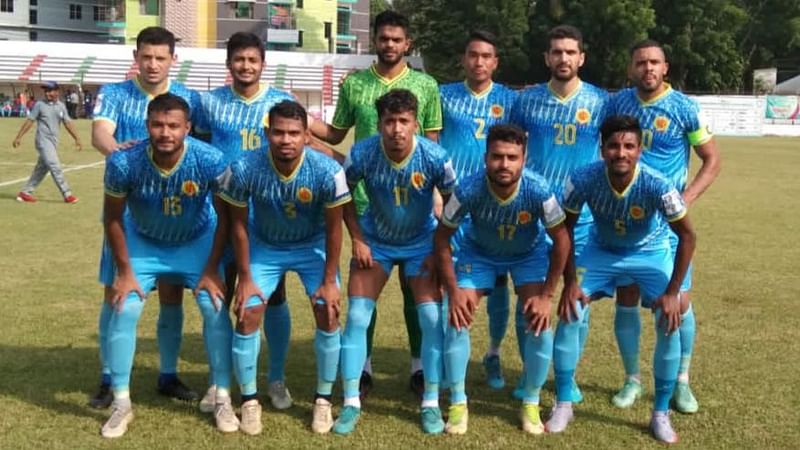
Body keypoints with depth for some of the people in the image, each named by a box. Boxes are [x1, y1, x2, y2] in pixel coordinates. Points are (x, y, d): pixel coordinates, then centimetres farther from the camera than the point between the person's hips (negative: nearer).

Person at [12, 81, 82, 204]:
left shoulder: (61, 106, 8)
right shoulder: (40, 105, -4)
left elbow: (68, 123, 6)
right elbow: (29, 121, -2)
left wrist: (77, 138, -2)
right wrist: (18, 137, -3)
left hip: (54, 141, 6)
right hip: (43, 140, -6)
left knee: (42, 169, 10)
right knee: (55, 167, -12)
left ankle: (25, 192, 20)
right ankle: (67, 195, -11)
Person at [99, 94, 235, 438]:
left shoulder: (210, 161, -32)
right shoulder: (123, 163, -31)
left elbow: (226, 216, -15)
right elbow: (113, 217, -13)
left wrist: (212, 270, -14)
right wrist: (124, 271, -10)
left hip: (197, 241, 0)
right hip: (143, 242, 0)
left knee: (216, 311, -9)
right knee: (124, 311, -9)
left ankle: (223, 400, 7)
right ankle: (121, 404, 7)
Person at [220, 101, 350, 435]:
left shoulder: (328, 171, -30)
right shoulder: (245, 169, -29)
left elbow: (333, 228, -16)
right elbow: (239, 223, -13)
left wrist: (329, 280, -12)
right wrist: (245, 278, -10)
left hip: (312, 246, 0)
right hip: (264, 246, 0)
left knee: (328, 316, -8)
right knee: (247, 316, -7)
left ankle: (323, 399, 10)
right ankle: (249, 400, 12)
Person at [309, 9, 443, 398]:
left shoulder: (425, 85, 3)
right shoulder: (353, 84, 4)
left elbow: (434, 144, 5)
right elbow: (335, 134, 11)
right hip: (366, 199, 1)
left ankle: (419, 366, 19)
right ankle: (364, 367, 18)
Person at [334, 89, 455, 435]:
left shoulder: (434, 157, -26)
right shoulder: (361, 154, -25)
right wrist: (357, 240, -9)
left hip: (422, 242, 0)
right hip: (375, 240, 1)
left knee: (432, 319, -8)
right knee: (356, 317, -6)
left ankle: (431, 404, 7)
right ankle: (351, 403, 7)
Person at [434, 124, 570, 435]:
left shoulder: (538, 190, -35)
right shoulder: (468, 189, -34)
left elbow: (561, 240, -20)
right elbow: (442, 236, -19)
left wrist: (546, 295, -20)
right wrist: (453, 290, -20)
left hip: (529, 254, 0)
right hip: (478, 252, 0)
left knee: (539, 323, -13)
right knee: (458, 318, -12)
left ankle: (531, 405, 7)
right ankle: (458, 404, 5)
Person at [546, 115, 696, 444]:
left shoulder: (657, 186, -34)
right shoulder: (583, 179, -31)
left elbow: (687, 236, -21)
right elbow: (566, 228, -14)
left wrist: (672, 292, -23)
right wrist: (570, 281, -17)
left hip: (651, 252, -1)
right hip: (602, 249, 1)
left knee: (671, 322, -16)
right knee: (569, 313, -12)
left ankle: (661, 413, 4)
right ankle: (563, 404, 4)